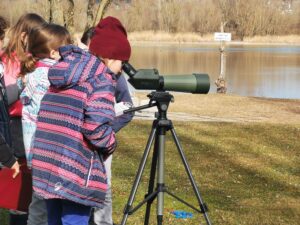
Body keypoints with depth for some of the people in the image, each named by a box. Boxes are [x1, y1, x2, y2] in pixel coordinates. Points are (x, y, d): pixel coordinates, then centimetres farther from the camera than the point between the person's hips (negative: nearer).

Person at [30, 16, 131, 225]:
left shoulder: (60, 73, 15)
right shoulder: (101, 79, -9)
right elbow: (96, 127, -21)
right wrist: (111, 145, -2)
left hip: (47, 168, 8)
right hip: (77, 173, -8)